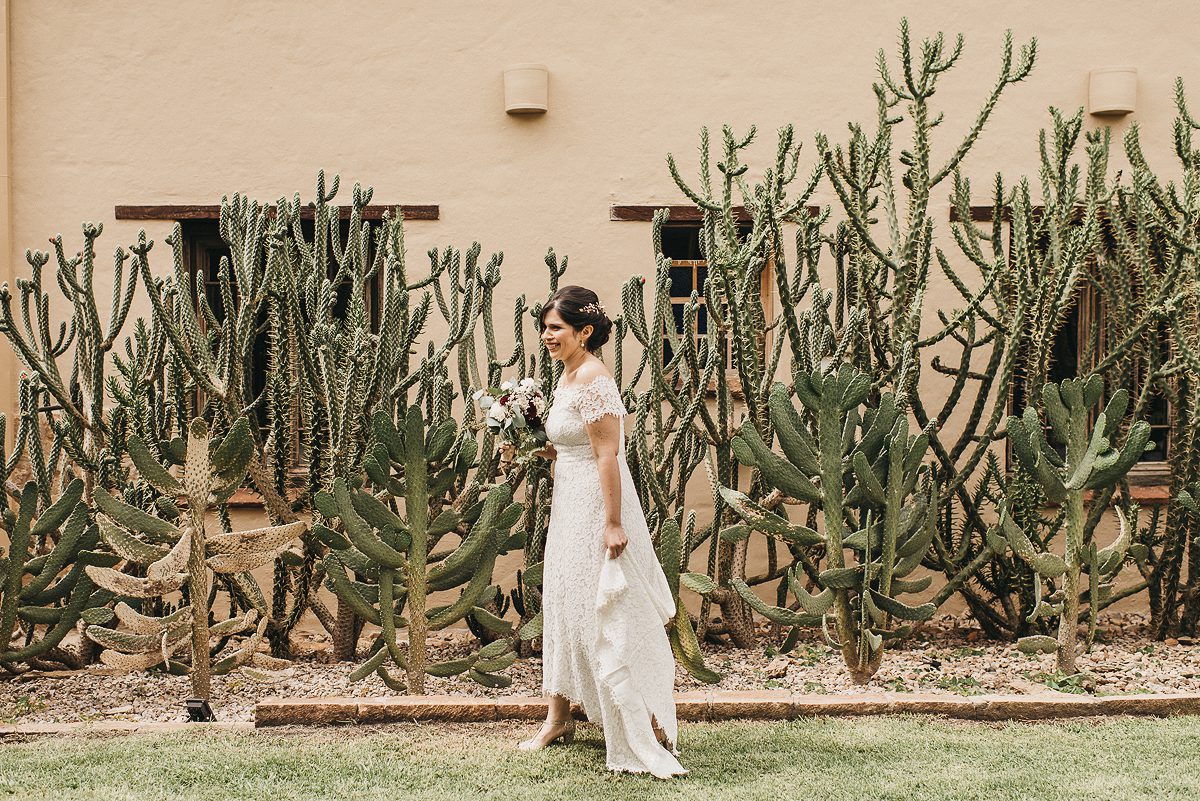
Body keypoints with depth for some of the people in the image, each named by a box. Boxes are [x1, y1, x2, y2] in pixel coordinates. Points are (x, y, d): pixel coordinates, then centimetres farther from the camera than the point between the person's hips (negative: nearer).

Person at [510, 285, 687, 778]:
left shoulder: (593, 380, -19)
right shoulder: (568, 375, 11)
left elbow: (608, 455, -23)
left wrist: (613, 524, -25)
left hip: (596, 507, -10)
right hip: (569, 506, 10)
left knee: (606, 616, -4)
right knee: (564, 607, 15)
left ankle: (647, 725, 5)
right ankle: (558, 718, 24)